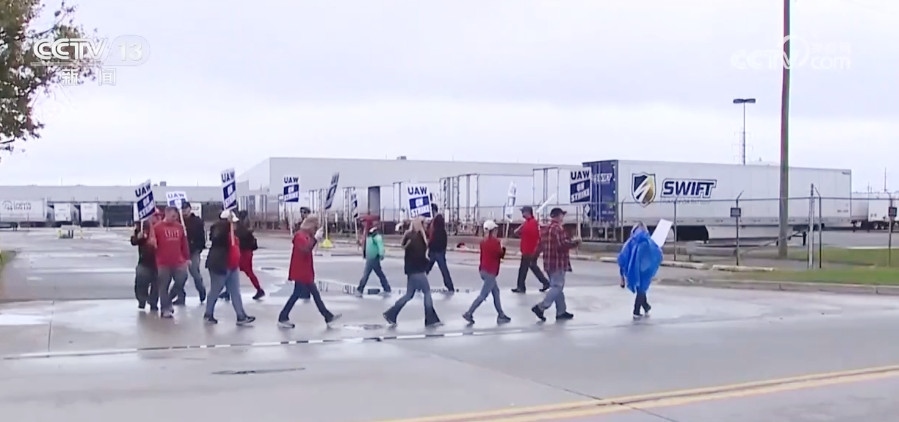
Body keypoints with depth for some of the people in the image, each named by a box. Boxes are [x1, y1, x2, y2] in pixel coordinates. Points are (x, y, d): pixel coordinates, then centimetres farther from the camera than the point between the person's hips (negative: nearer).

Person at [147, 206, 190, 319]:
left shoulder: (180, 227, 9)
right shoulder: (157, 227, -3)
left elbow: (184, 243, 12)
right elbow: (150, 242, -3)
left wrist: (187, 258, 11)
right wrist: (151, 242, -27)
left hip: (178, 262, 4)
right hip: (163, 263, -4)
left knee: (182, 280, -1)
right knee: (163, 286, 3)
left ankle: (169, 300, 22)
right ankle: (164, 309, 12)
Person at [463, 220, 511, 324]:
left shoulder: (484, 242, 6)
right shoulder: (495, 242, -15)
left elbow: (483, 255, 10)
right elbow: (501, 255, -6)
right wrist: (502, 247, 9)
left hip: (484, 270, 8)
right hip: (490, 272, -8)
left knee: (496, 292, 16)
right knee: (483, 295, -5)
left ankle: (501, 315, 19)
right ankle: (469, 314, -9)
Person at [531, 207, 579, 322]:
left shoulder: (547, 229, 14)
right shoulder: (558, 228, -15)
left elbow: (541, 245, 19)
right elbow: (563, 244, -22)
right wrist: (575, 242, -8)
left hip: (549, 263, 10)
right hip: (558, 263, -10)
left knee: (556, 287, 14)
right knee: (557, 287, -6)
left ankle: (561, 312, 19)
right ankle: (540, 307, -13)